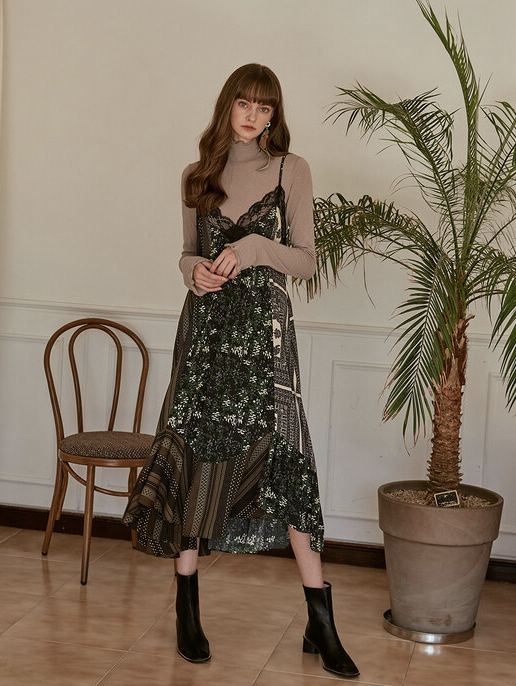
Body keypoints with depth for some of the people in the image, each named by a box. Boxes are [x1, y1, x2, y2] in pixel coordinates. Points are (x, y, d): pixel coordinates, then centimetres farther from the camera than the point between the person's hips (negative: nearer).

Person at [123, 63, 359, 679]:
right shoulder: (198, 175, 12)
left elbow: (306, 261, 1)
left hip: (263, 327, -3)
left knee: (284, 458, -7)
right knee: (195, 452, 2)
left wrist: (255, 247, -15)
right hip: (205, 324, 3)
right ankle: (187, 610, 15)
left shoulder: (290, 170, 3)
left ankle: (321, 625, 1)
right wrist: (194, 270, -5)